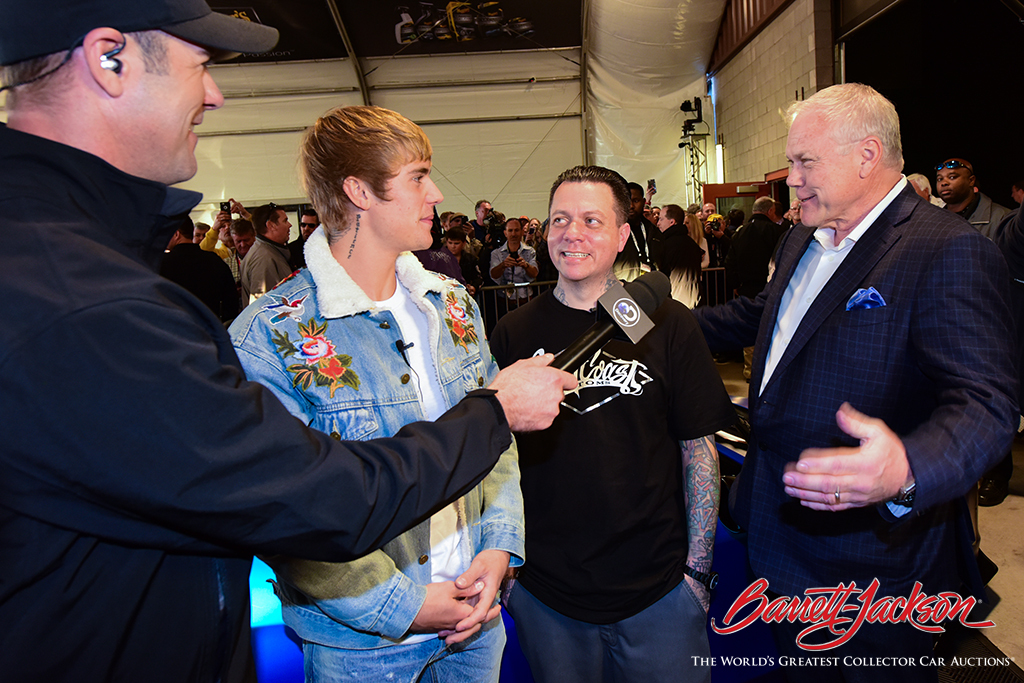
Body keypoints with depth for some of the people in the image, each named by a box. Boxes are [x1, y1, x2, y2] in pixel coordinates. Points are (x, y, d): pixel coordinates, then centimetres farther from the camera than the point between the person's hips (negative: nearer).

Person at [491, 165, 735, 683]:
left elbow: (699, 449, -2)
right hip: (544, 591, 1)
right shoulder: (514, 333, -3)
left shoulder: (666, 324, -6)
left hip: (657, 586, -1)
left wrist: (698, 567, -3)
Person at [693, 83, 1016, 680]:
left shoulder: (948, 251, -21)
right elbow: (758, 316, 24)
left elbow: (985, 405, -30)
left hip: (871, 559, -7)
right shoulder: (801, 243, 7)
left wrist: (906, 471, -49)